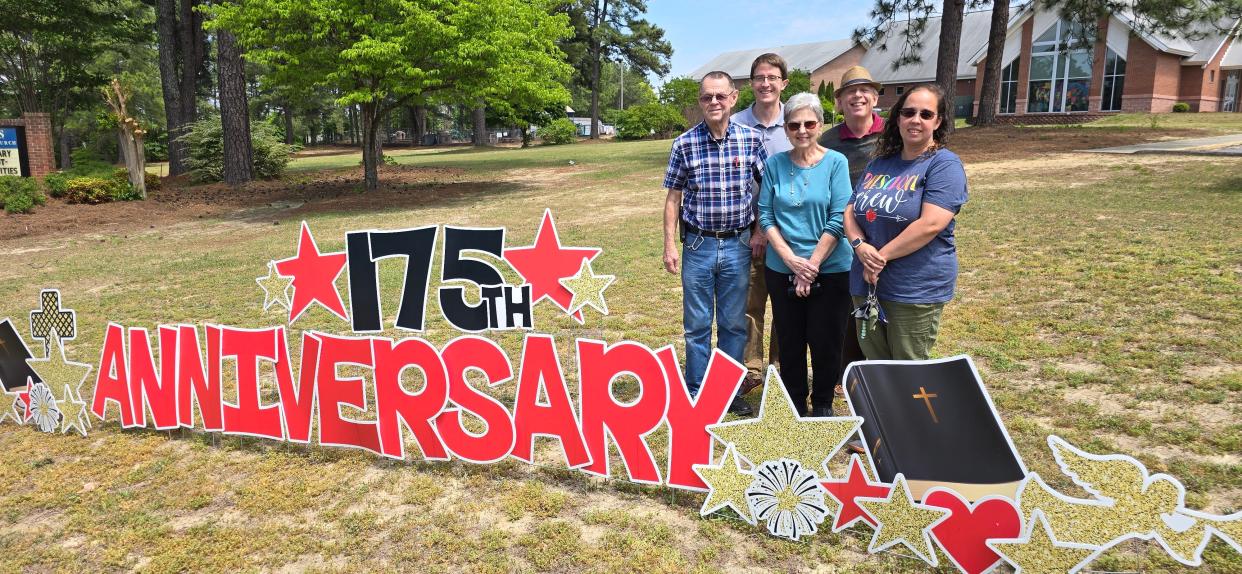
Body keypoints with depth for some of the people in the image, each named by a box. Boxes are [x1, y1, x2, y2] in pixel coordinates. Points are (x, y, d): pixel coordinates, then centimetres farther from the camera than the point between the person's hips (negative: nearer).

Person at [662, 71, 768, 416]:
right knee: (697, 325, 8)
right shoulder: (684, 144, -4)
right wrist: (670, 245, -4)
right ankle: (696, 394, 21)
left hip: (737, 245, 1)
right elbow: (673, 198, 0)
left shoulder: (751, 139, -2)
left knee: (734, 324, 10)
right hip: (698, 245, -1)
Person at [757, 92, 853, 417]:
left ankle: (822, 405, 28)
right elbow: (765, 216, 0)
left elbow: (838, 220, -10)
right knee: (789, 342, 12)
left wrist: (811, 265, -13)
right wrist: (791, 260, -12)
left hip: (829, 269, -2)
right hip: (782, 270, 2)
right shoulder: (775, 164, 1)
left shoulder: (836, 163, -5)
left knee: (825, 342, 7)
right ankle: (794, 405, 30)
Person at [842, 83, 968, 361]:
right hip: (867, 285, 6)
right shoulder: (879, 163, 12)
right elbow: (851, 211, 10)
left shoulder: (944, 164, -9)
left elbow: (931, 223, -20)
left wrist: (882, 256, -16)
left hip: (916, 292, -6)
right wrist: (860, 245, -10)